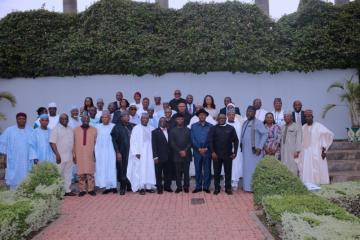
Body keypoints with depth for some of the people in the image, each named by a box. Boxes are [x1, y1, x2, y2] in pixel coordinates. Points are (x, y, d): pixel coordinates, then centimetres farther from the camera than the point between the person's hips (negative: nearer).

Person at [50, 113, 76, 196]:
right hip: (60, 156, -6)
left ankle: (67, 190, 20)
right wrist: (57, 154, -19)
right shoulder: (56, 129, -6)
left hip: (69, 156, 6)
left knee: (68, 174, 11)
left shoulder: (70, 129, 13)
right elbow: (52, 142, -13)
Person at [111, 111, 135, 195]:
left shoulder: (132, 126, 8)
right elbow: (114, 140, -5)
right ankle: (123, 188, 13)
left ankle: (130, 186, 19)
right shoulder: (117, 127, -2)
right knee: (122, 170, 2)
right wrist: (117, 152, -10)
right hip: (122, 153, -3)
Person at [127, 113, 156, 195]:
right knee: (140, 169, -3)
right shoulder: (136, 128, -3)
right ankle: (141, 187, 3)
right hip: (140, 153, -4)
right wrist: (136, 152, -14)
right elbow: (133, 141, -7)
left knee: (149, 169, 4)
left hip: (149, 153, 4)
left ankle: (148, 186, 11)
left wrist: (153, 152, 4)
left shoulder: (151, 129, 10)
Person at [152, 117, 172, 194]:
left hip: (168, 157, 4)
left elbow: (170, 143, 12)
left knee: (167, 173, 9)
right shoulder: (155, 132, -1)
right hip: (159, 157, -4)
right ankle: (159, 188, 13)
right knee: (159, 174, 3)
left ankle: (167, 186, 22)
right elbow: (154, 145, -6)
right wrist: (155, 157, -11)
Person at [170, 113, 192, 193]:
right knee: (178, 172, 2)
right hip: (177, 155, 0)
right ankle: (179, 186, 11)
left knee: (186, 171, 3)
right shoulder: (172, 130, 5)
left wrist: (185, 150, -10)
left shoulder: (187, 130, 8)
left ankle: (186, 186, 13)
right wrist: (180, 151, -9)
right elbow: (172, 143, -1)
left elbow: (190, 142, 3)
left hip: (187, 154, 0)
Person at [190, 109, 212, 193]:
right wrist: (199, 148, -10)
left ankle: (206, 187, 14)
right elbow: (193, 139, -1)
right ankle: (198, 187, 15)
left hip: (207, 151, 0)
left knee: (207, 170, 4)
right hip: (197, 151, 0)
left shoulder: (210, 126, 5)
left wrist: (206, 148, -10)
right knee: (198, 170, 6)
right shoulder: (193, 126, 6)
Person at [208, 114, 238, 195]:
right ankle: (217, 188, 17)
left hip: (228, 154, 1)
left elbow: (235, 141, 5)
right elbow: (210, 141, -3)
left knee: (228, 172, 6)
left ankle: (228, 188, 16)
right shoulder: (213, 128, 4)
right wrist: (212, 152, -12)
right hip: (216, 154, 0)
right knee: (217, 172, 7)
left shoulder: (231, 128, 6)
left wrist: (234, 152, -3)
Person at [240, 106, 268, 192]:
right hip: (246, 150, 7)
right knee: (246, 168, 10)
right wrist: (241, 144, 6)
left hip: (254, 151, -7)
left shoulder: (258, 122, -7)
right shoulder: (245, 123, 14)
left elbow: (265, 134, -13)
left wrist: (260, 147, -17)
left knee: (254, 169, -3)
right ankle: (247, 186, 19)